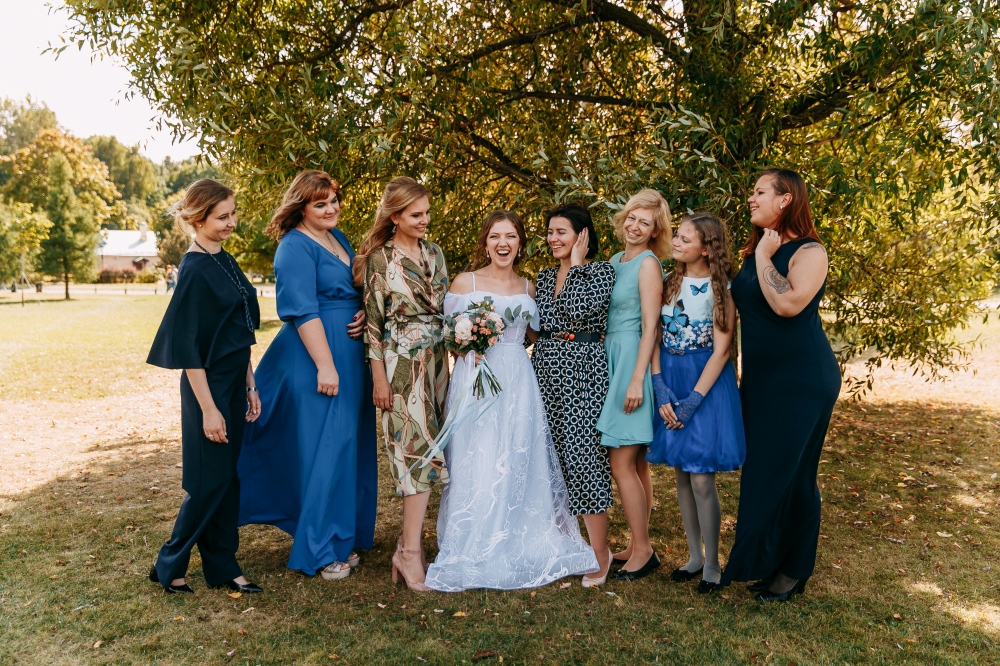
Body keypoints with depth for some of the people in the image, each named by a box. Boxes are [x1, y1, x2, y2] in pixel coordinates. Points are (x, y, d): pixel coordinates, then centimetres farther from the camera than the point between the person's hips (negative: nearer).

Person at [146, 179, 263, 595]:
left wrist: (250, 386, 14)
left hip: (234, 382, 8)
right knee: (210, 482, 1)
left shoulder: (225, 261, 10)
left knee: (229, 479, 13)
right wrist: (208, 408, -18)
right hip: (207, 385, -8)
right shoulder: (194, 270, -16)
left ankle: (222, 567, 24)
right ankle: (169, 565, 20)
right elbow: (188, 346, -17)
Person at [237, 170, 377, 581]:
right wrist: (325, 366, -23)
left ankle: (342, 538, 29)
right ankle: (320, 551, 12)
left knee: (348, 446, 15)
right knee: (325, 447, -3)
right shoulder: (296, 247, -12)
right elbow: (303, 311, -19)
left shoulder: (339, 238, 15)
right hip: (315, 357, -9)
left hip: (350, 357, 9)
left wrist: (364, 315, 2)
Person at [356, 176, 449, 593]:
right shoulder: (379, 259, -6)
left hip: (436, 362, 6)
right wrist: (380, 379, -9)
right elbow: (374, 321, -7)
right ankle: (411, 552, -1)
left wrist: (449, 359, 13)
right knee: (418, 448, -9)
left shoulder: (434, 252, 12)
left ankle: (409, 543, 17)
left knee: (427, 449, 6)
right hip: (401, 365, -6)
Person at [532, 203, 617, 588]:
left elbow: (578, 311, -20)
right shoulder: (545, 276, 15)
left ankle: (600, 551, 3)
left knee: (582, 455, -9)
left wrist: (576, 264, -10)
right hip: (545, 369, 7)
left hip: (582, 371, -6)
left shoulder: (601, 271, -4)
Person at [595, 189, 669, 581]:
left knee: (622, 464, -7)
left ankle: (643, 552, 4)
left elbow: (650, 327, -14)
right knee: (635, 462, 12)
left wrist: (637, 380, -19)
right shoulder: (615, 261, 15)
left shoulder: (648, 264, -9)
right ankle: (639, 545, 21)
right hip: (610, 360, 8)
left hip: (632, 361, -8)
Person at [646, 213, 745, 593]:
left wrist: (693, 401, -16)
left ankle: (712, 565, 12)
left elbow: (721, 350, -11)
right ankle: (694, 556, 25)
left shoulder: (720, 288, -8)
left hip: (706, 382, -5)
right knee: (681, 474, 10)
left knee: (701, 477, -5)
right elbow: (655, 338, 3)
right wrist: (661, 391, -9)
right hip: (669, 381, 5)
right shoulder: (669, 283, 6)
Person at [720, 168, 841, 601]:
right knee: (759, 468, 13)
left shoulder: (809, 252, -11)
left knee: (791, 473, 1)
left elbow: (788, 304, -28)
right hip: (759, 381, 8)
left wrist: (765, 257, -18)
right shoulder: (754, 252, 12)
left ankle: (795, 570, 18)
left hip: (802, 379, -8)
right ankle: (764, 561, 28)